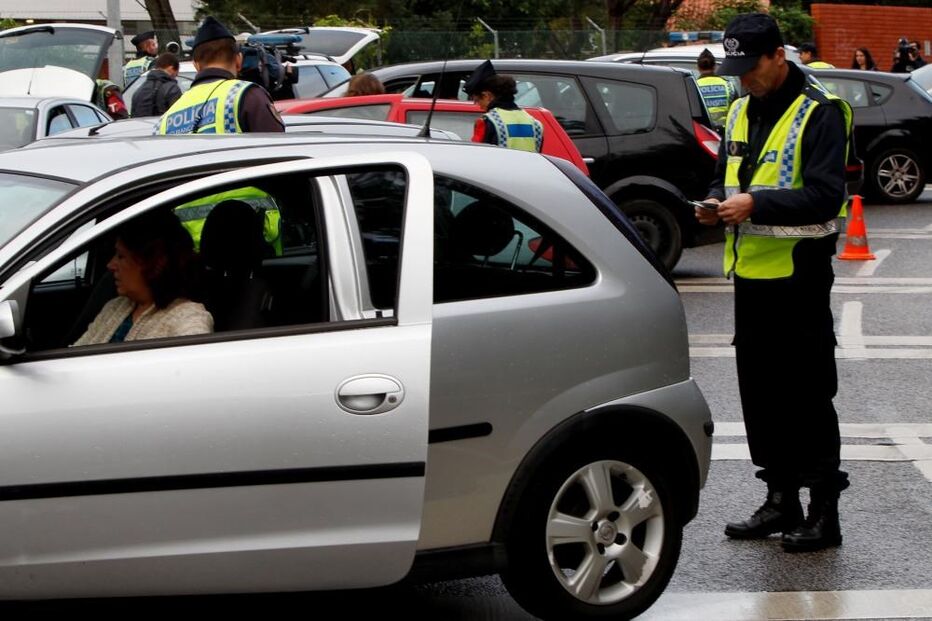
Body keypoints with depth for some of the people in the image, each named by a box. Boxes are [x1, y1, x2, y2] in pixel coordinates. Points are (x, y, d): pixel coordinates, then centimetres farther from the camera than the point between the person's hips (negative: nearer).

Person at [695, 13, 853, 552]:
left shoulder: (819, 113, -11)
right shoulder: (743, 112, 14)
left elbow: (826, 196, -19)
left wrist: (756, 205, -26)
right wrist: (717, 203, 2)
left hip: (799, 277, -8)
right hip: (752, 274, 8)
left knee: (808, 397, -4)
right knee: (761, 395, 12)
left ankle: (825, 511, 4)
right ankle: (781, 500, 23)